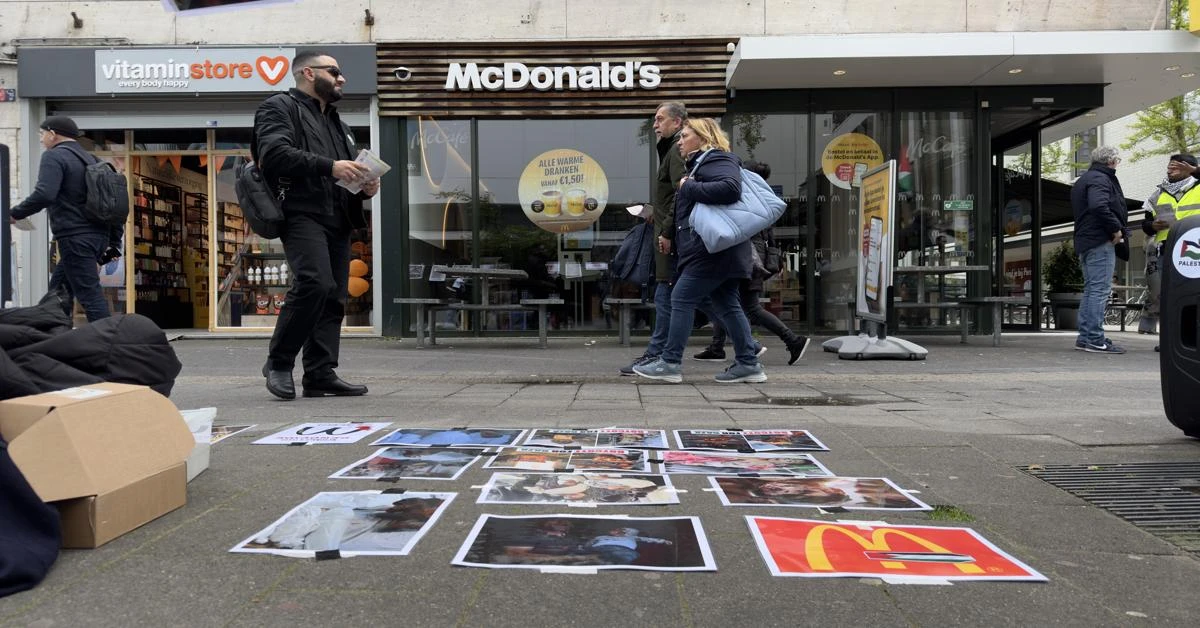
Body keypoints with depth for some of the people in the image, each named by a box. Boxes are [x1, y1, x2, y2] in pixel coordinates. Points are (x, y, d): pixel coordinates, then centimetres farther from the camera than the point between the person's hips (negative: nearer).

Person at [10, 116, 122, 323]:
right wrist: (114, 242, 20)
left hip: (75, 238, -9)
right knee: (58, 289, 18)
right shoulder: (90, 159, 19)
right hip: (99, 235, 9)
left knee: (90, 295, -9)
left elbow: (44, 195, -21)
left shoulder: (54, 156, -5)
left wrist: (15, 214, -6)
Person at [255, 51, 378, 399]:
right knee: (315, 282, -25)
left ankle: (320, 375, 5)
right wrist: (329, 167, -21)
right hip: (302, 214, -8)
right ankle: (279, 362, -9)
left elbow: (346, 174, 36)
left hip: (337, 220, 8)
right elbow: (275, 153, -13)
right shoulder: (279, 107, 6)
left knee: (334, 296, 2)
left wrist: (364, 187, 12)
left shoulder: (337, 123, 31)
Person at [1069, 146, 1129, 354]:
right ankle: (1095, 340, -11)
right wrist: (1116, 228, -18)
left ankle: (1085, 337, 14)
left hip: (1086, 242, 10)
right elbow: (1099, 206, -27)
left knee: (1091, 290, 13)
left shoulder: (1083, 180, 22)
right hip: (1100, 242, -10)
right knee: (1100, 290, -10)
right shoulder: (1100, 179, -9)